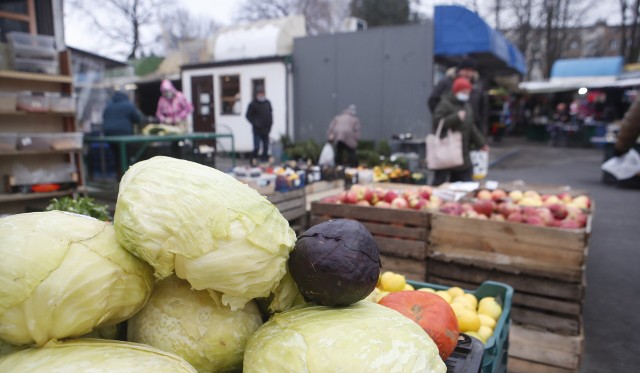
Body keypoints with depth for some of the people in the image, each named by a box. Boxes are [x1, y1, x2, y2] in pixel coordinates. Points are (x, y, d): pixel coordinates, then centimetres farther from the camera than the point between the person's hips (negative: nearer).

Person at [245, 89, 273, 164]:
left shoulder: (267, 103, 8)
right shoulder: (253, 104, -8)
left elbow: (270, 112, 19)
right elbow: (248, 115, -6)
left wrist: (270, 123, 8)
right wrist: (255, 123, -15)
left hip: (266, 129, 5)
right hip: (257, 130, -5)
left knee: (266, 147, 9)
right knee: (257, 147, -9)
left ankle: (264, 160, 21)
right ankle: (253, 161, 6)